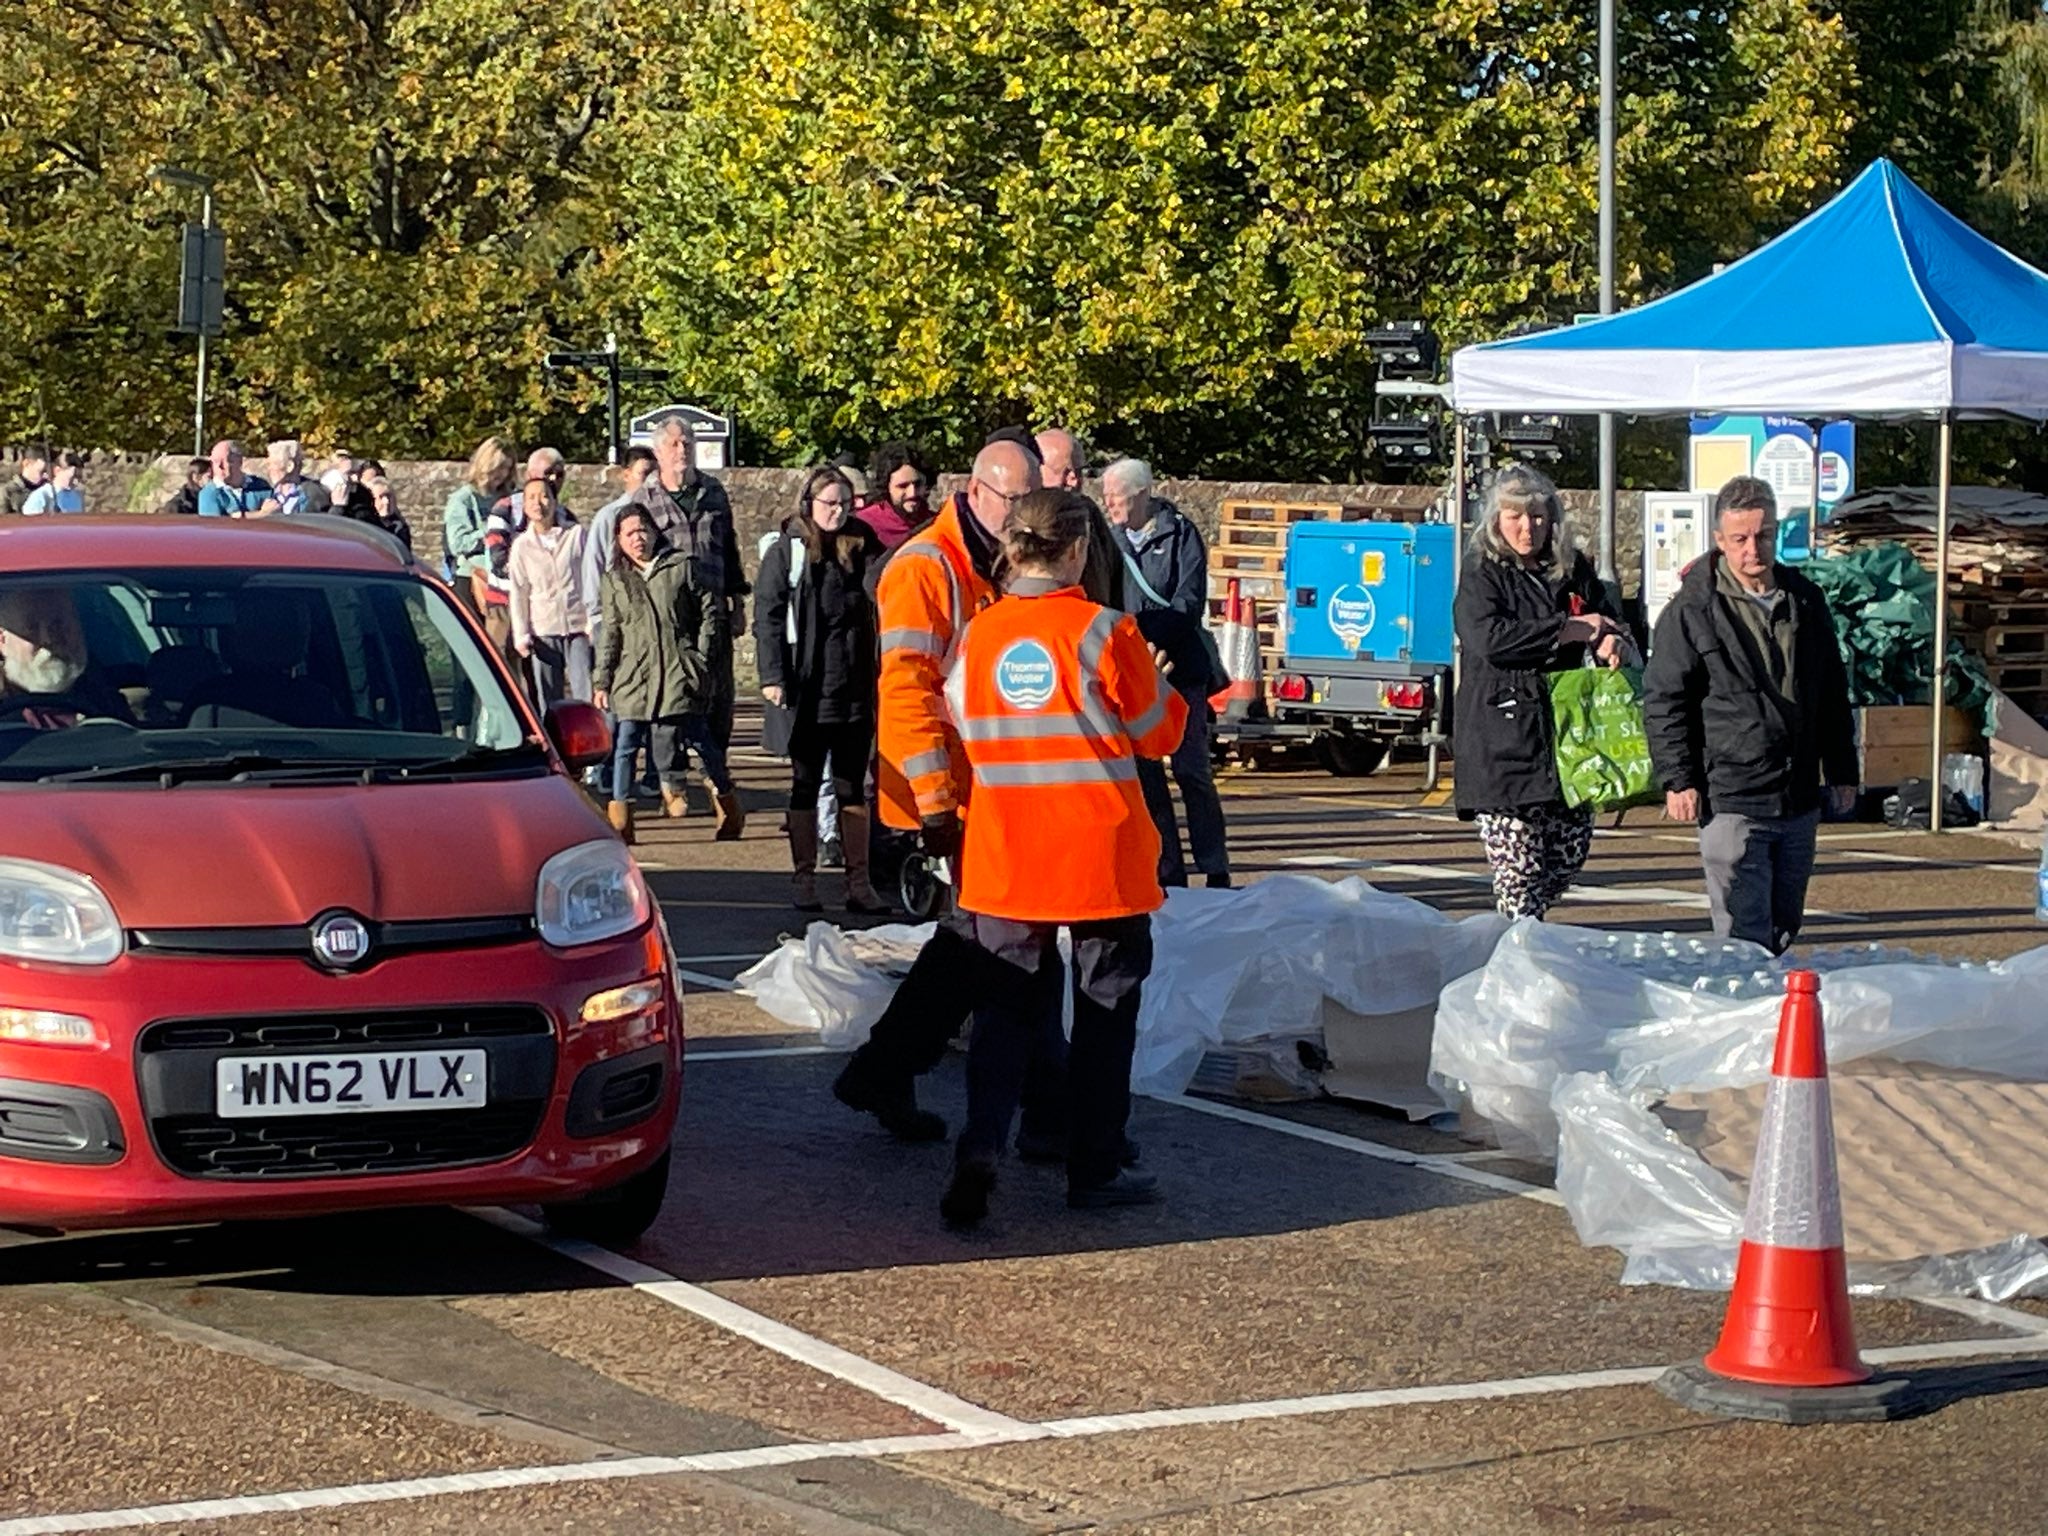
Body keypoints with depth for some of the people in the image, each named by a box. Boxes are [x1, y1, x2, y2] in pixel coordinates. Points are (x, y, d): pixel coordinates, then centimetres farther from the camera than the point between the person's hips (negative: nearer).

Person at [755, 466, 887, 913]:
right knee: (806, 784, 6)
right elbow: (768, 617, -3)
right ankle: (804, 879, 10)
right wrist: (773, 676, -13)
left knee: (853, 786, 5)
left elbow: (881, 613, 10)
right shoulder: (786, 552, 1)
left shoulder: (864, 550, 9)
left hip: (856, 688, 2)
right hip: (807, 689, -2)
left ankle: (858, 881, 7)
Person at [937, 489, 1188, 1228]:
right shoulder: (1103, 632, -12)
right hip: (1102, 859, -3)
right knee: (1106, 1011, 10)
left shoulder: (977, 636, -1)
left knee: (1006, 1008, 10)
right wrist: (1163, 690, 17)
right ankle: (1095, 1168, 14)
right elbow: (1159, 733, -2)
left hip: (1005, 862, 3)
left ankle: (982, 1141, -11)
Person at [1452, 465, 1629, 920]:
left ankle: (1518, 926, 31)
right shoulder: (1482, 574, -2)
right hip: (1501, 741, -5)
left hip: (1564, 734, 5)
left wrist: (1611, 643, -9)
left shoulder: (1573, 570, 12)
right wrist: (1573, 629, -14)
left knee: (1571, 852, 11)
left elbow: (1610, 622, 18)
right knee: (1518, 866, -8)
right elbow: (1490, 638, -17)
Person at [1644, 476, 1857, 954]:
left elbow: (1833, 694, 18)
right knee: (1745, 939, -9)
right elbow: (1663, 700, -3)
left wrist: (1841, 772, 16)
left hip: (1799, 801, 6)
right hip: (1731, 801, -5)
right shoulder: (1691, 611, -6)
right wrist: (1678, 779, -9)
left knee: (1784, 928, 13)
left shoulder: (1806, 601, 10)